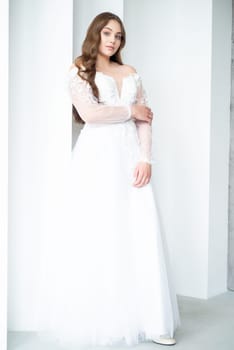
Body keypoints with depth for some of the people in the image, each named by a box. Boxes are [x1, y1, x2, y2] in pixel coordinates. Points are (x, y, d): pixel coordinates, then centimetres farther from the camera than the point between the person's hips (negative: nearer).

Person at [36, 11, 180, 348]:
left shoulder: (131, 73, 19)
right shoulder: (79, 71, 7)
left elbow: (145, 120, 11)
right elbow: (89, 113, -10)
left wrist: (146, 159, -4)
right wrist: (130, 109, 1)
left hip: (130, 157, 4)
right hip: (96, 157, -4)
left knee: (142, 236, -3)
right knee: (96, 236, -4)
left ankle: (147, 320, 2)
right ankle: (94, 322, 4)